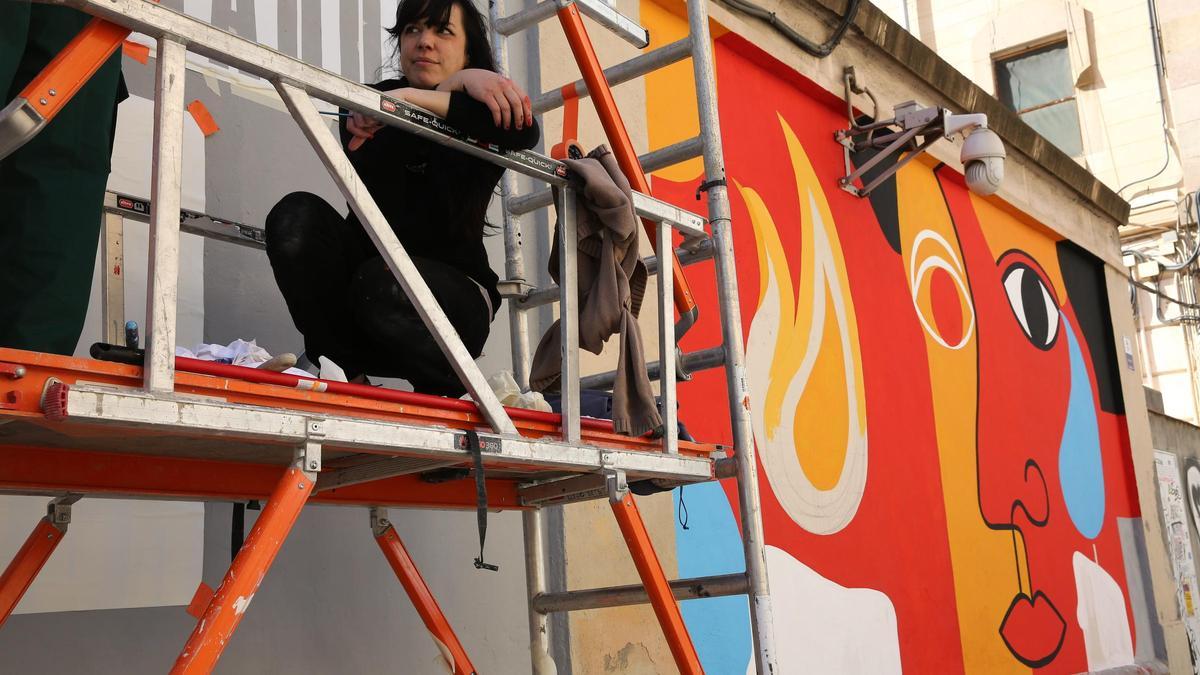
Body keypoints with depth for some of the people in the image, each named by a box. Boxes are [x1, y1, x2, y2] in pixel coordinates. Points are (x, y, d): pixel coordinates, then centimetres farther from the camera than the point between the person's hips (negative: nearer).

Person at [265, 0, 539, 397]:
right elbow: (367, 164, -17)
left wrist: (410, 99, -31)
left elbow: (524, 131, -26)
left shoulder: (484, 111, 1)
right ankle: (344, 373, -18)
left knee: (382, 283, -35)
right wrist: (454, 84, -22)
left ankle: (451, 387, -7)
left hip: (454, 294, -2)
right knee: (296, 216, -22)